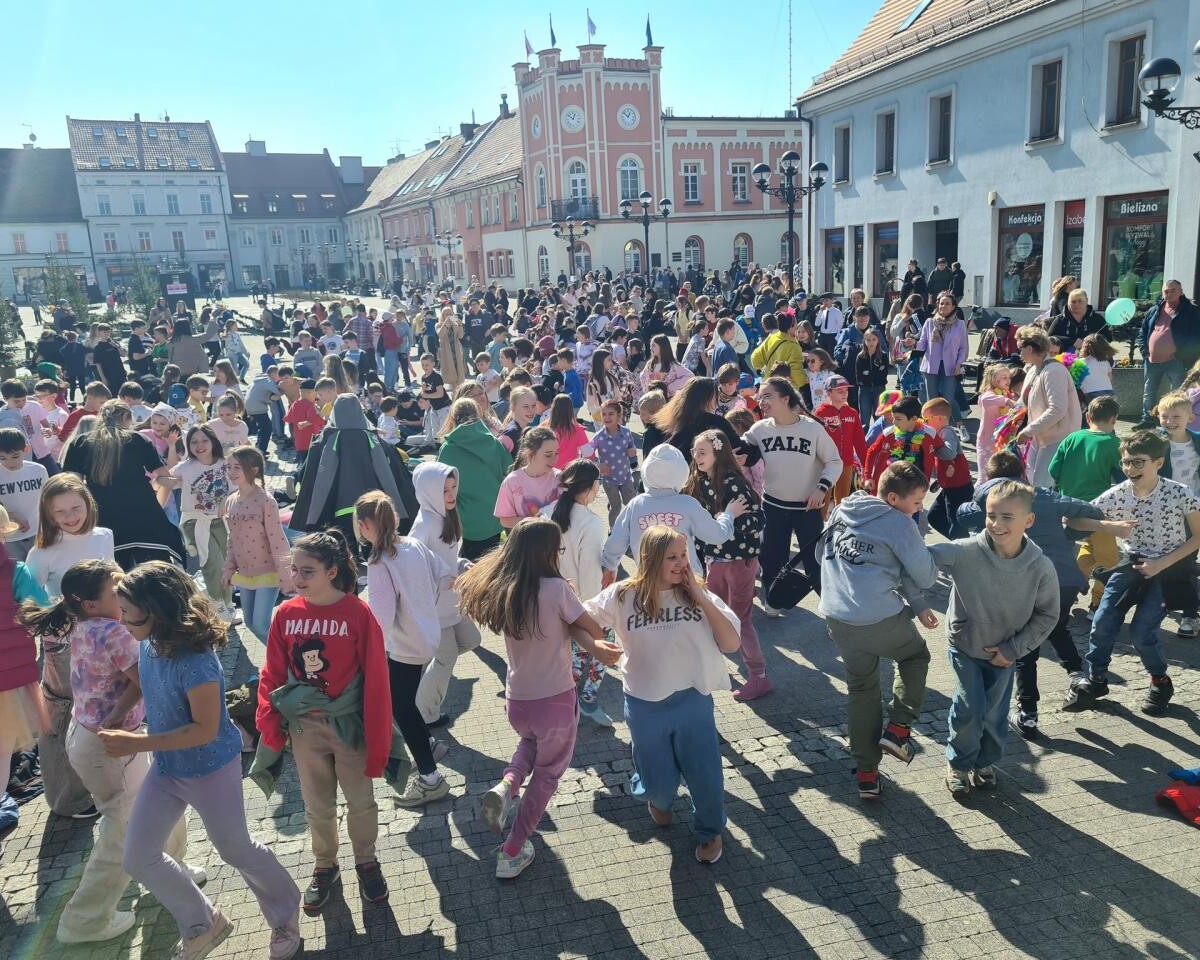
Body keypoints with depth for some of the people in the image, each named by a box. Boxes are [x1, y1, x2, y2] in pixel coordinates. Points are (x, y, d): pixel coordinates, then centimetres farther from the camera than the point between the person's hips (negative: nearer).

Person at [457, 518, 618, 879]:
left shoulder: (501, 590, -4)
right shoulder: (556, 588, -22)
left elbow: (550, 621, -6)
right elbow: (595, 629, -11)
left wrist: (593, 647, -13)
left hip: (516, 700, 5)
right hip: (556, 701, -5)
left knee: (531, 741, 36)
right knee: (546, 775, 19)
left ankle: (506, 785, 10)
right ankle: (512, 854, 25)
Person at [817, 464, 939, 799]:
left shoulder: (842, 510, 10)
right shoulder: (899, 524, -9)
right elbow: (926, 577, -6)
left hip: (836, 618, 5)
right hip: (880, 619, -5)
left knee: (862, 690, 21)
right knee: (916, 655, 26)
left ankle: (866, 774, 22)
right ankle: (898, 728, 13)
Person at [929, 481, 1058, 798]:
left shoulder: (1041, 567, -21)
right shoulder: (965, 552, -28)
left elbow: (1047, 615, -8)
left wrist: (1013, 649, -11)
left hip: (1004, 652, 2)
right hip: (965, 645, -2)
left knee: (995, 713, 12)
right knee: (970, 709, -5)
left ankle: (985, 762, 40)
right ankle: (958, 764, 21)